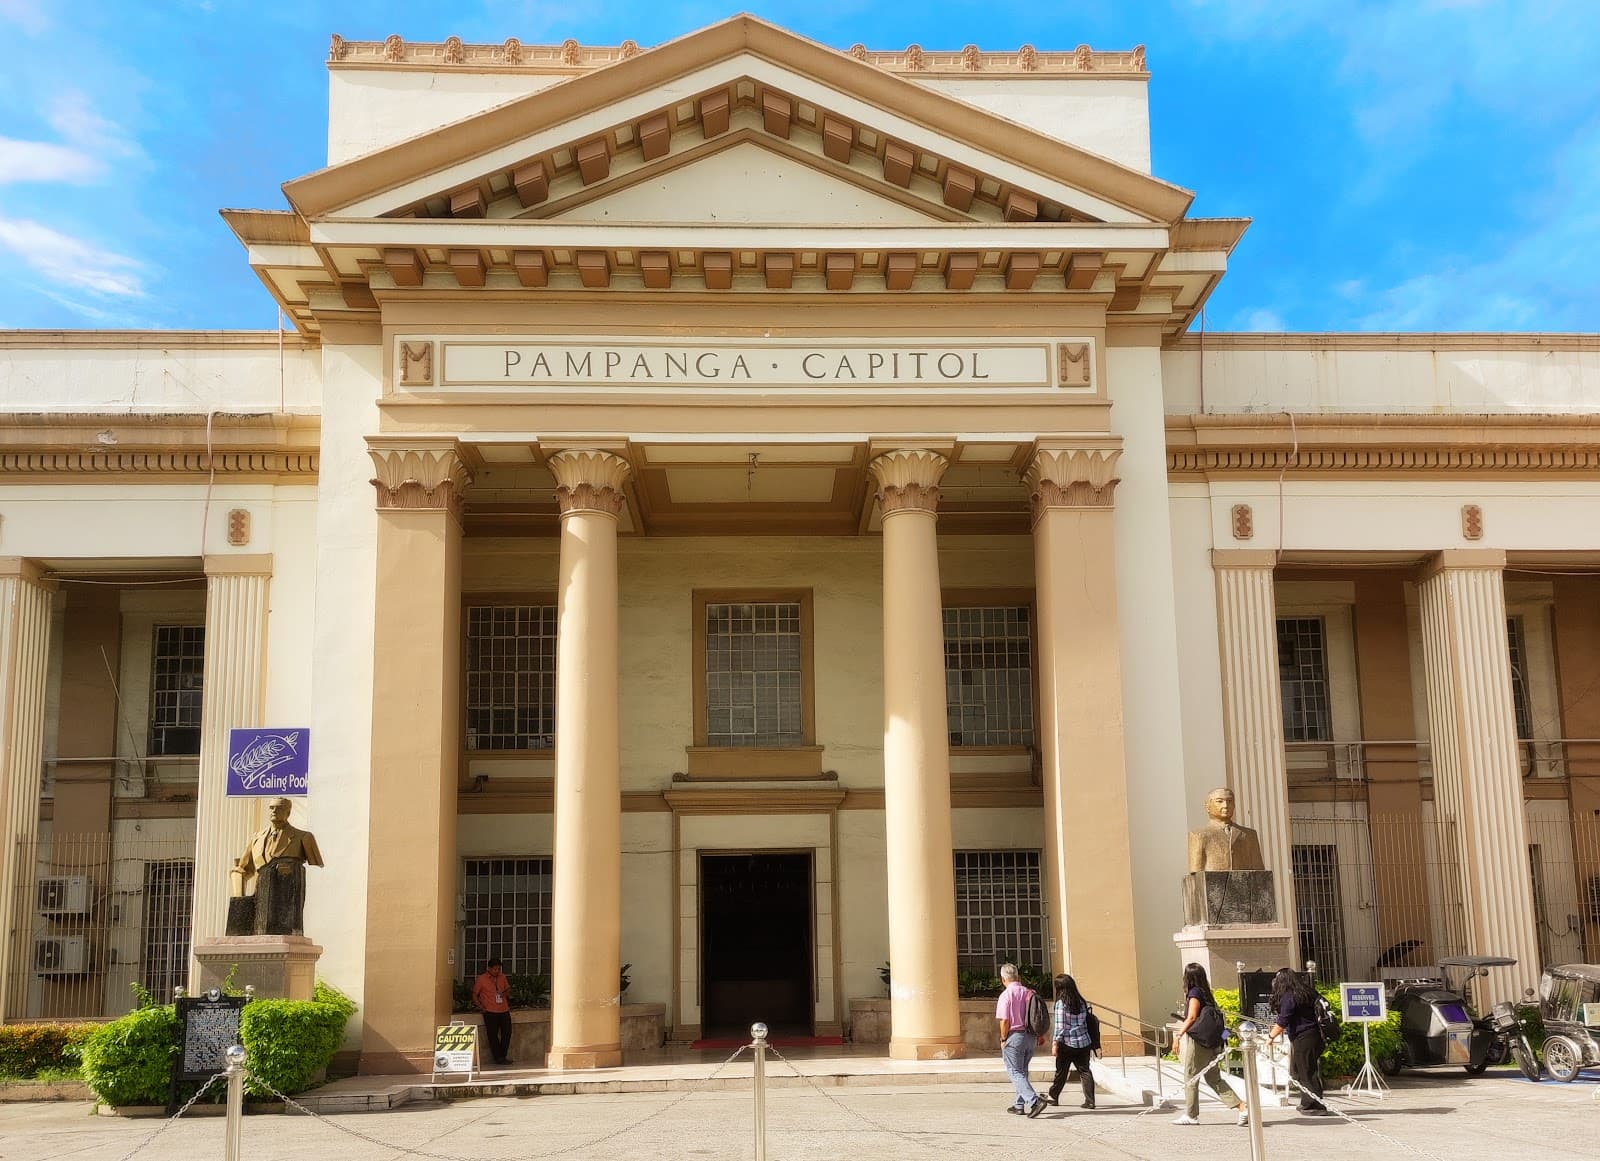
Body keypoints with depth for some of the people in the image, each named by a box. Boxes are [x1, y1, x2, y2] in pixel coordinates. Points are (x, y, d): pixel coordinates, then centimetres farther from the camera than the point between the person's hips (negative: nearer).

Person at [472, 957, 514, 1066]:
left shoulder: (502, 977, 12)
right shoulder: (481, 979, -1)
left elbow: (508, 989, 26)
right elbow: (474, 995, 4)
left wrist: (506, 993, 3)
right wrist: (481, 1007, -6)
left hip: (504, 1010, 4)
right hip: (490, 1012, -4)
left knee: (507, 1033, 1)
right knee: (493, 1035, -5)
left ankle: (503, 1056, 13)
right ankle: (498, 1058, 3)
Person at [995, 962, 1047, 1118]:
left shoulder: (1006, 995, -13)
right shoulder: (1030, 993, 6)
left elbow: (1004, 1020, -18)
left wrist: (1003, 1039, -6)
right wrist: (1040, 1035, 19)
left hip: (1014, 1036, -7)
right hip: (1031, 1037, 7)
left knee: (1016, 1073, -2)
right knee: (1022, 1071, 19)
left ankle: (1035, 1101, -18)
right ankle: (1019, 1105, 23)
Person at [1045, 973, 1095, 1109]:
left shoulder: (1061, 1003, -11)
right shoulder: (1081, 1002, 4)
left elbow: (1060, 1026, -14)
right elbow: (1086, 1022, 8)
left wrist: (1055, 1043, -8)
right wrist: (1091, 1045, 15)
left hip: (1067, 1043, -4)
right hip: (1084, 1042, 4)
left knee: (1061, 1071, 11)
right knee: (1084, 1071, 6)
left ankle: (1053, 1097, 26)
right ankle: (1090, 1101, -2)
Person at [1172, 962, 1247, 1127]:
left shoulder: (1194, 992, -11)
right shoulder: (1205, 993, 14)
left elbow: (1192, 1017, -19)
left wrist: (1179, 1035, -18)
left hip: (1197, 1040, -9)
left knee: (1191, 1078, 2)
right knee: (1214, 1078, 10)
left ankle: (1191, 1115, 8)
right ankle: (1242, 1108, 1)